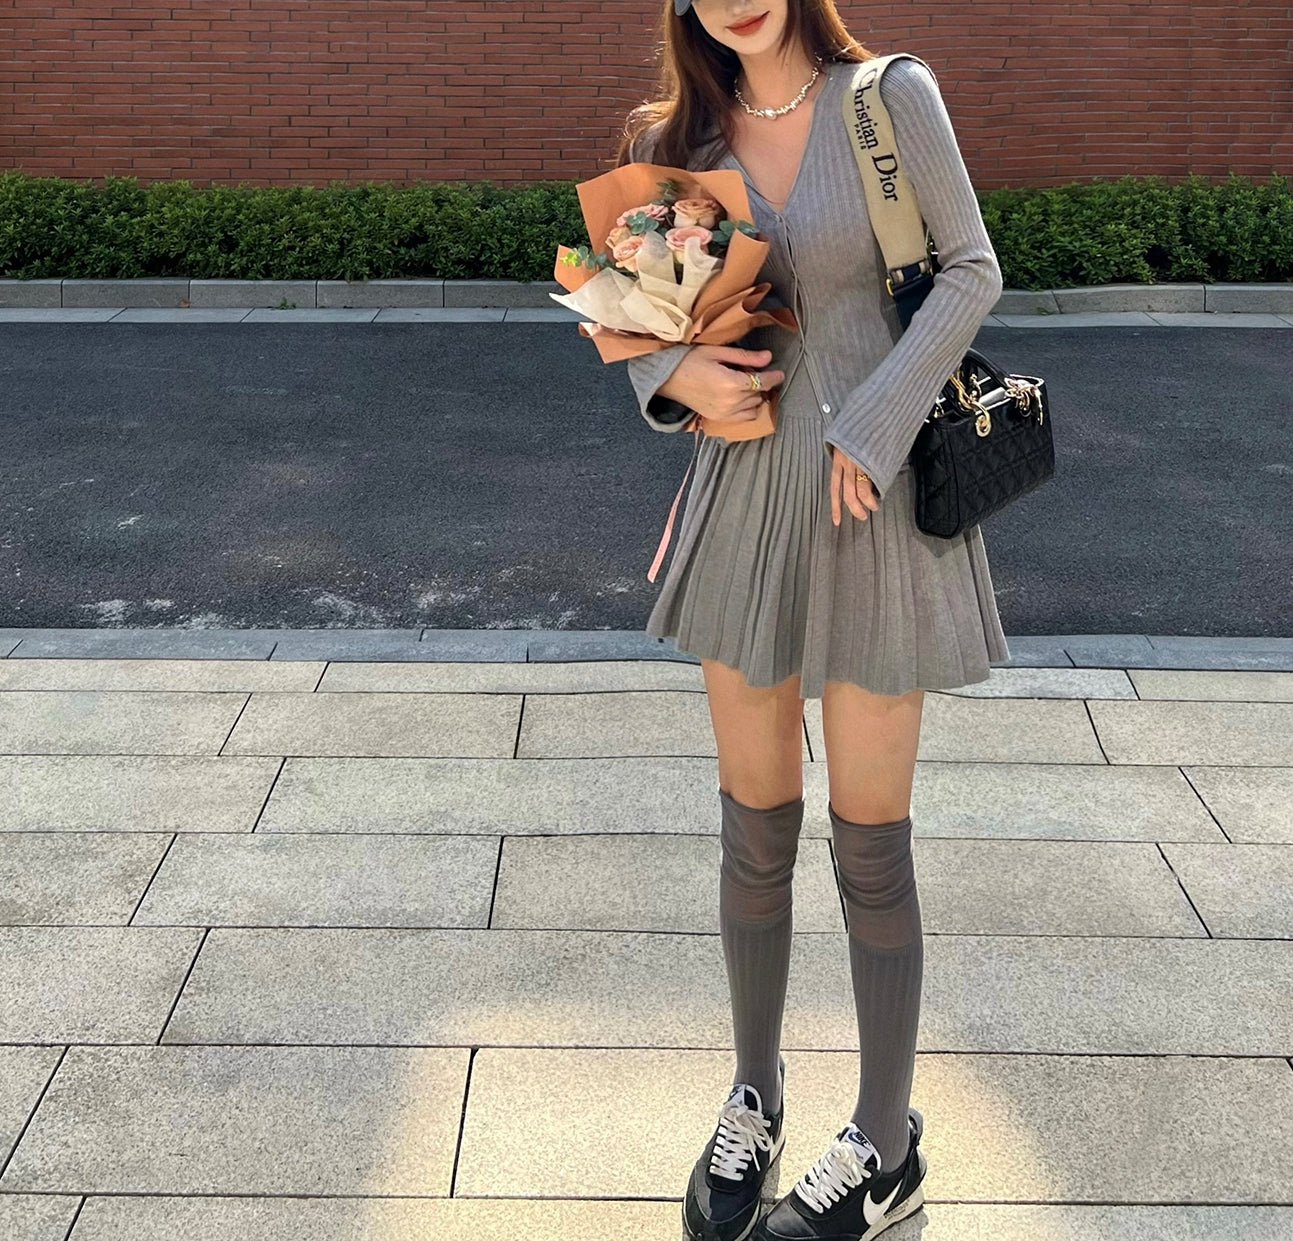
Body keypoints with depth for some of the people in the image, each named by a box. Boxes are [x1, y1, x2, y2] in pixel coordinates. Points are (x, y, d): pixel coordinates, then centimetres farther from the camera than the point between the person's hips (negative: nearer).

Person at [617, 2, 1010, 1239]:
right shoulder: (684, 136, 5)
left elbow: (972, 270, -5)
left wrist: (872, 424, -15)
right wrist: (679, 373, -12)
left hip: (872, 500, -3)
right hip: (744, 496, 4)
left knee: (868, 843, 3)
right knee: (755, 827, 11)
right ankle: (754, 1097, 33)